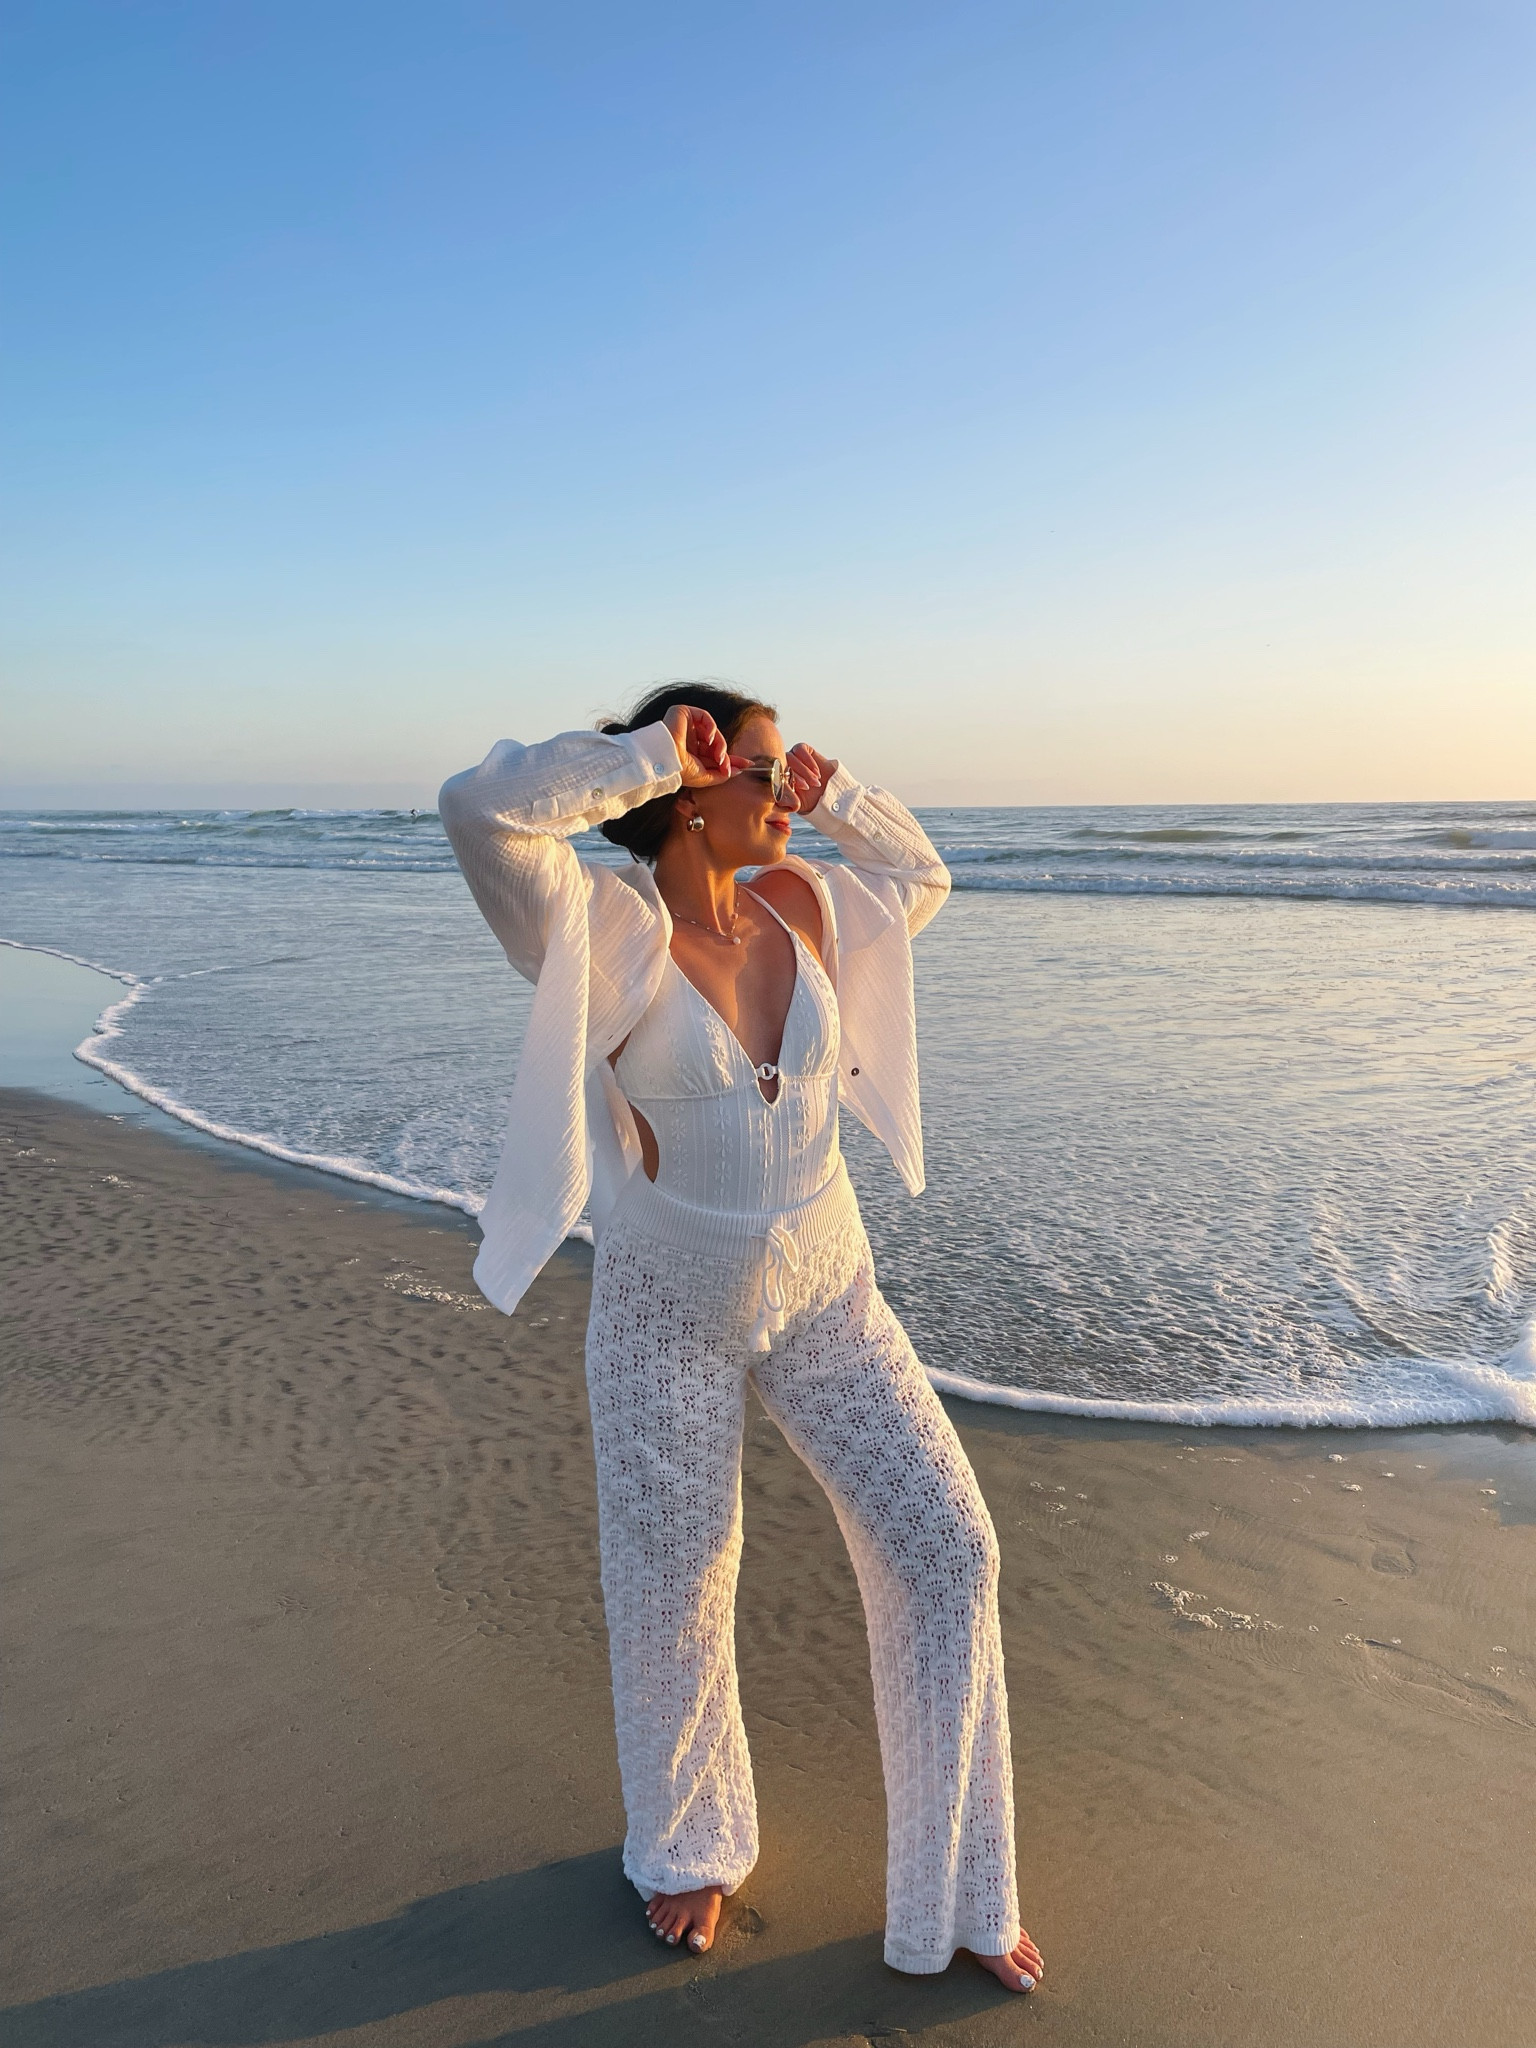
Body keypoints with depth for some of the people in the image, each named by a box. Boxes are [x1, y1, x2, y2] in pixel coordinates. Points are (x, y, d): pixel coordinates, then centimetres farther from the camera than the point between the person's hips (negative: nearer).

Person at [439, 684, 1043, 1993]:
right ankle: (689, 1846, 44)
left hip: (825, 1294, 5)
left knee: (944, 1552, 4)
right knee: (675, 1603, 11)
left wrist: (830, 793, 2)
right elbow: (480, 809, -35)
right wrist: (652, 755, -23)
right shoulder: (606, 923, -17)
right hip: (669, 1308, -4)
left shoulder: (803, 905, -2)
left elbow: (923, 877, 19)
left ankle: (953, 1893, 25)